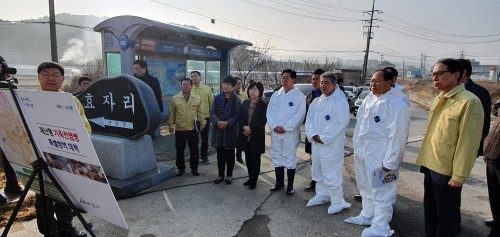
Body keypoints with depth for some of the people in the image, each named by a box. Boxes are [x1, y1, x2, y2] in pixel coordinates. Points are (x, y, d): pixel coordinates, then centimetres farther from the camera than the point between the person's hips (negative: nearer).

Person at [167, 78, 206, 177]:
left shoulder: (197, 98, 2)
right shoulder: (175, 98, 0)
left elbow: (200, 113, 4)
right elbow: (171, 114, 4)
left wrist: (202, 123, 2)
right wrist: (170, 125, 1)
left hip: (193, 129, 0)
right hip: (179, 129, 0)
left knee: (194, 150, 8)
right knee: (179, 150, 9)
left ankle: (194, 168, 23)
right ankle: (181, 169, 25)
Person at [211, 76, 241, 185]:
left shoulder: (237, 100, -5)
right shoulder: (217, 98, 4)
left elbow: (238, 115, -8)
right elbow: (212, 112, 2)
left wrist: (227, 123, -20)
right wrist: (217, 122, -16)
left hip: (231, 130, -3)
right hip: (218, 129, 3)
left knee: (230, 154, 9)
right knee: (220, 153, 11)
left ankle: (229, 175, 24)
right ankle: (221, 175, 25)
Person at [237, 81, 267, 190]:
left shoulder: (263, 105, -7)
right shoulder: (245, 103, 8)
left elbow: (262, 121, -13)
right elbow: (239, 117, 4)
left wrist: (250, 129, -17)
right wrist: (244, 127, -15)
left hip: (256, 137, -4)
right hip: (245, 136, 5)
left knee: (255, 159, 7)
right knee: (248, 158, 14)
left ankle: (254, 180, 18)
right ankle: (250, 178, 29)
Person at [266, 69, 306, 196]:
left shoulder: (299, 96, -4)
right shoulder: (275, 95, 9)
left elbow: (300, 115, -11)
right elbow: (269, 112, 6)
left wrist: (285, 128, -15)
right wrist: (274, 126, -9)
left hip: (290, 133, -4)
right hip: (275, 132, 5)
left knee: (290, 158, 2)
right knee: (276, 157, 12)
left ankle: (290, 185, 16)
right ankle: (279, 182, 27)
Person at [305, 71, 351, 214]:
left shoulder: (340, 102, -12)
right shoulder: (316, 102, 11)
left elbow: (340, 124, -20)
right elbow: (309, 119, 8)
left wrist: (323, 138, -18)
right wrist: (313, 135, -8)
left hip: (331, 145, -7)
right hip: (316, 144, 8)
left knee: (331, 174, -4)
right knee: (318, 171, 17)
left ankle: (337, 201, 11)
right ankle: (322, 195, 34)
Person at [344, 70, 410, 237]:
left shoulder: (396, 104, -16)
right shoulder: (368, 99, 8)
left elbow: (397, 135, -18)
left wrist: (390, 161, -18)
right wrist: (357, 146, 16)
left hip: (380, 156, -8)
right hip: (362, 152, 8)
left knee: (381, 192, 5)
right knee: (366, 187, 22)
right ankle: (367, 215, 41)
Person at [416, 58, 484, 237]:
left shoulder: (469, 102, -17)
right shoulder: (439, 99, 8)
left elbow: (468, 142, -18)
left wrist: (459, 174, -17)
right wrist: (425, 159, 15)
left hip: (447, 170, -7)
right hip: (430, 164, 8)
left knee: (445, 213, 10)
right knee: (429, 207, 21)